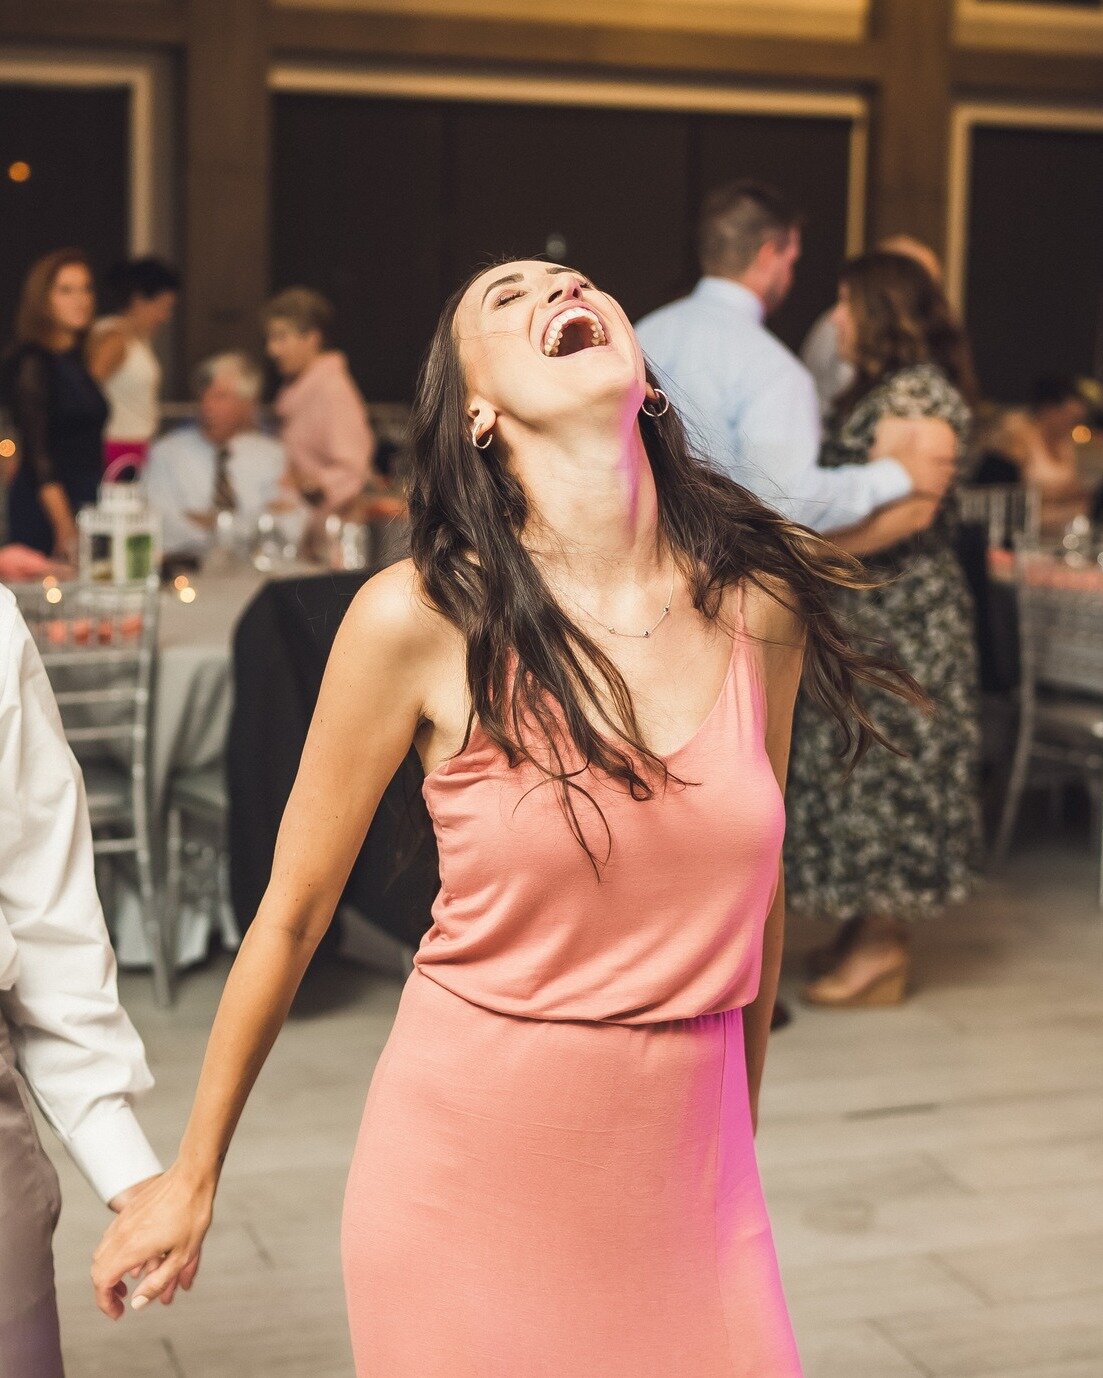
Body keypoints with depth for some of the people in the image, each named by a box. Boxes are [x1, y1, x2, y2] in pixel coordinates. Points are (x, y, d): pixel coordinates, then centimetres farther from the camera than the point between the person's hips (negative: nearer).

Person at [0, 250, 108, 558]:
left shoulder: (74, 361, 15)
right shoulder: (32, 363, -10)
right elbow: (37, 455, -15)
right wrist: (65, 528, -20)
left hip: (87, 505, 8)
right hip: (44, 510, -8)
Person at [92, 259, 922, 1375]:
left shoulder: (757, 601, -4)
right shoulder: (421, 616, -13)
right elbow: (293, 907, -3)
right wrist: (192, 1177, 5)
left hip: (680, 1173, 3)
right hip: (473, 1169, -3)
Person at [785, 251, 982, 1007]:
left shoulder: (919, 391, -14)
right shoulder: (878, 390, 16)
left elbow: (911, 509, -22)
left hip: (900, 610, -10)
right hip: (864, 606, 10)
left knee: (883, 756, -5)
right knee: (858, 754, 11)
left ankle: (882, 945, 3)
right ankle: (866, 927, 18)